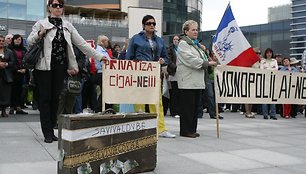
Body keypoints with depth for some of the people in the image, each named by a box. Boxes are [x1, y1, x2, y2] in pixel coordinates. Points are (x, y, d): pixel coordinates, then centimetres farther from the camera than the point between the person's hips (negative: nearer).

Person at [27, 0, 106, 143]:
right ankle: (47, 133, 5)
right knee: (45, 98, 0)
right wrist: (39, 34, -19)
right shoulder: (41, 23, 2)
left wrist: (99, 57, 3)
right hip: (45, 66, -3)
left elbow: (82, 44, 9)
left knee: (55, 98, 7)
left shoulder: (67, 26, 11)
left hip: (60, 67, 3)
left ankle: (51, 131, 16)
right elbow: (29, 41, 1)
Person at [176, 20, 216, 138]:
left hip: (197, 81, 9)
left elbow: (200, 58, 31)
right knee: (187, 106, -5)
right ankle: (185, 131, 2)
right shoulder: (183, 43, -5)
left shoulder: (195, 44, 23)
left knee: (195, 106, 10)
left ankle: (192, 129, 17)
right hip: (187, 81, -9)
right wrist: (207, 63, -17)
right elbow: (190, 60, -17)